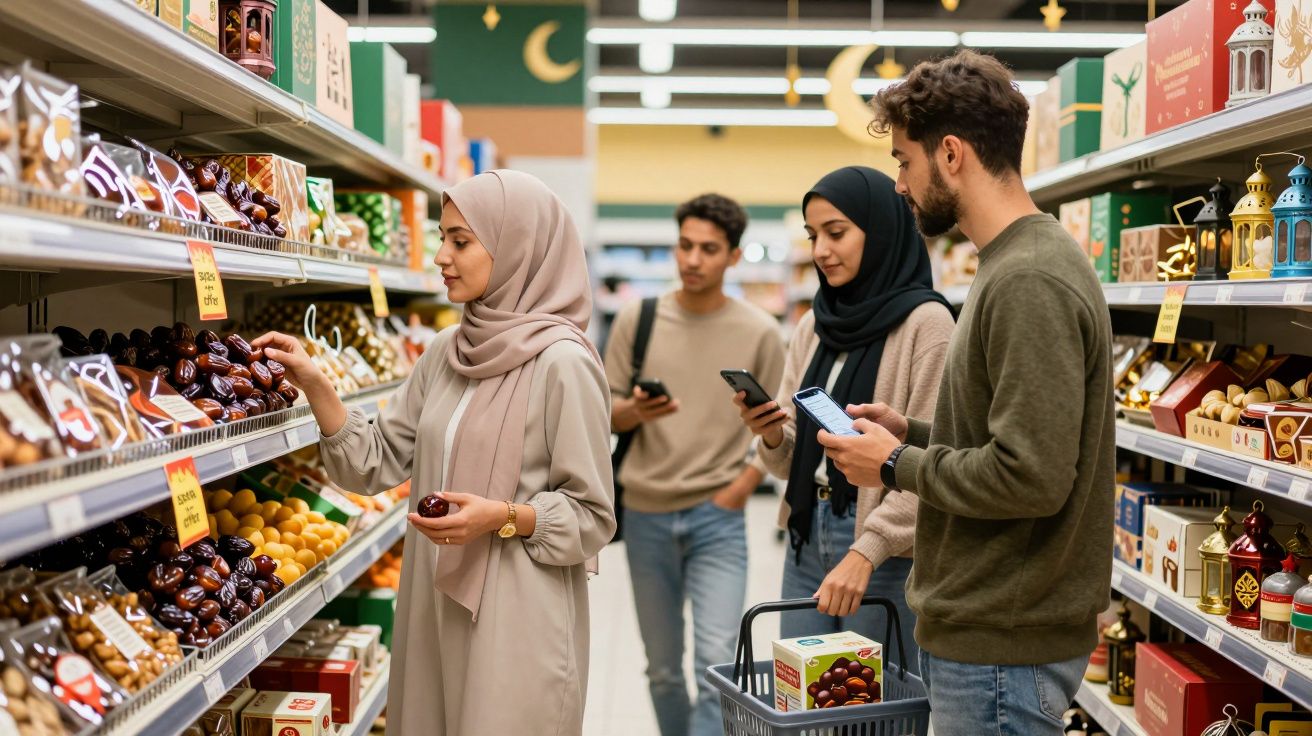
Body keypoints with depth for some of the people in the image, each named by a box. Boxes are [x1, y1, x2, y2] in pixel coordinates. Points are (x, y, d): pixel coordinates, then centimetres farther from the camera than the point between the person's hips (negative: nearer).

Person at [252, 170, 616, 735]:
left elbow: (592, 518, -10)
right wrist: (313, 385, -3)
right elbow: (376, 463, 7)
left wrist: (503, 517, -24)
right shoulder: (446, 353, 7)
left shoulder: (562, 364, -14)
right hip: (432, 609, 7)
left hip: (514, 623, -7)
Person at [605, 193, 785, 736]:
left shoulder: (759, 333, -1)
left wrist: (741, 488, -9)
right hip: (646, 516, 2)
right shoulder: (636, 320, 2)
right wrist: (636, 411, -17)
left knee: (718, 664, -12)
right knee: (663, 670, 14)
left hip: (718, 519, -2)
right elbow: (606, 415, 5)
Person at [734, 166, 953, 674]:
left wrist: (866, 551, -22)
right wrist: (771, 436, -9)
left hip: (885, 545, -6)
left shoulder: (925, 322, -9)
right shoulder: (813, 326, 10)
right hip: (808, 534, 6)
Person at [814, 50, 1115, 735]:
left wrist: (897, 464, -13)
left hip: (1001, 646, -9)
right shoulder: (1015, 265, 10)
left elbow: (1031, 478, -25)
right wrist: (915, 431, 5)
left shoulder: (1030, 282, -21)